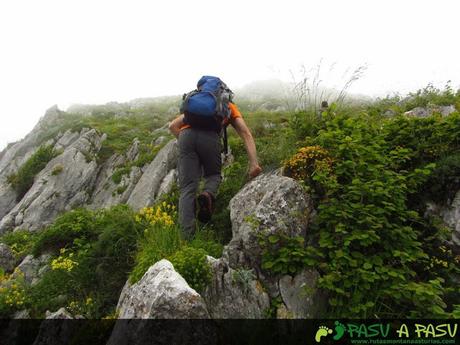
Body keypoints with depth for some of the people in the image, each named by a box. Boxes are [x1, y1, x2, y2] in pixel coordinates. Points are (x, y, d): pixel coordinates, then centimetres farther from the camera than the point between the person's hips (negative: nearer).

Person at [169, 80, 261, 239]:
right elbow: (246, 134, 14)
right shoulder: (230, 107, 31)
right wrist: (254, 163, 5)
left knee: (187, 188, 2)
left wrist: (184, 143, 28)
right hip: (210, 136, -2)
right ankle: (207, 195, -10)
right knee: (213, 175, 23)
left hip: (186, 135, 2)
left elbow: (173, 126, 26)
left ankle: (187, 236, -11)